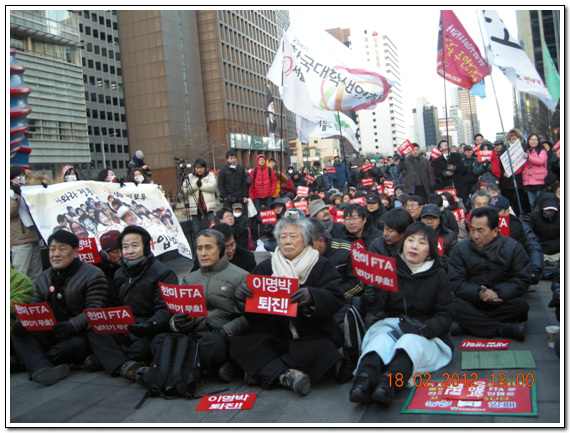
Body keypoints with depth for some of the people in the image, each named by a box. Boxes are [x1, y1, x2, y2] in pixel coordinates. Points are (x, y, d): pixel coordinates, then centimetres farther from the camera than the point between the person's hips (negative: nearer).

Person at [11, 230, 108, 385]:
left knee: (75, 344, -37)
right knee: (17, 333, -15)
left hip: (79, 334, -6)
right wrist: (22, 321, -10)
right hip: (50, 335, 6)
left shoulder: (93, 275, -5)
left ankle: (30, 360, -15)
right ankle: (42, 370, -38)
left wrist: (72, 326, -31)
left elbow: (94, 312, -14)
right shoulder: (43, 278, 17)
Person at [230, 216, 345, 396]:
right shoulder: (265, 267, 14)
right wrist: (241, 295, -18)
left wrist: (312, 297, -31)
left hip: (311, 334, -1)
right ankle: (285, 374, -31)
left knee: (320, 350, -33)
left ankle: (262, 371, -23)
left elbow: (336, 299, -9)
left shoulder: (322, 266, 6)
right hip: (273, 333, 2)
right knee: (240, 344, -25)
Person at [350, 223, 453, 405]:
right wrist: (372, 302, -25)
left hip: (424, 336, 0)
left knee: (411, 342, -34)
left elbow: (445, 316, 3)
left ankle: (389, 382, -60)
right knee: (381, 340, -33)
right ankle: (364, 381, -59)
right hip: (388, 324, 1)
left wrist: (426, 327, -18)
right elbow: (378, 310, 0)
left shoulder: (438, 275, 9)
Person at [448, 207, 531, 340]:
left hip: (503, 302, 0)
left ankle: (468, 324, -26)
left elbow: (522, 280, -6)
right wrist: (478, 293, -24)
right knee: (455, 305, -31)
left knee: (521, 305, -31)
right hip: (472, 302, 0)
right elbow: (456, 283, -6)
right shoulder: (460, 249, 0)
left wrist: (498, 293, -22)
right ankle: (504, 329, -28)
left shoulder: (514, 247, 0)